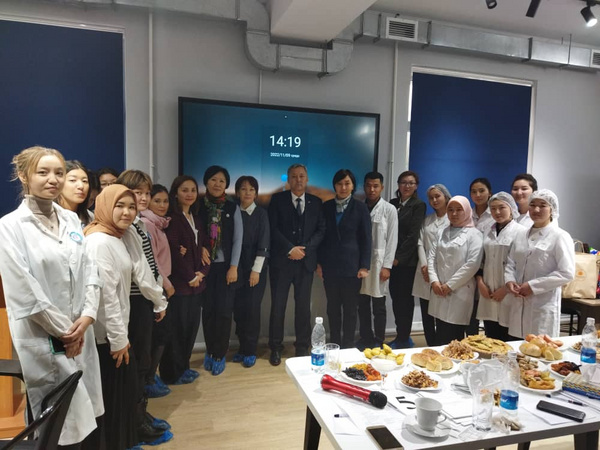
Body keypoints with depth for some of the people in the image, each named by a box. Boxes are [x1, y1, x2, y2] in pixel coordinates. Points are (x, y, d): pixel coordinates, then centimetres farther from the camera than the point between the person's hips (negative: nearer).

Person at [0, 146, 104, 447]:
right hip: (43, 340, -5)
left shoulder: (71, 219, 6)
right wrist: (62, 331, -10)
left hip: (80, 333, 5)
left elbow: (90, 270, 5)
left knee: (92, 415, 13)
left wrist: (87, 317, -8)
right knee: (59, 425, 8)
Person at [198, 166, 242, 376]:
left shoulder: (233, 208, 2)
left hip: (225, 266, 0)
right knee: (208, 309, 6)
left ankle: (219, 355, 16)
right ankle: (210, 351, 25)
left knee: (223, 310, 1)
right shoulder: (198, 207, 1)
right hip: (205, 266, 0)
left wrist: (233, 267, -6)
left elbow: (238, 239, -1)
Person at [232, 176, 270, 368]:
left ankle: (250, 351, 14)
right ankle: (242, 347, 21)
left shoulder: (261, 213, -2)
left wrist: (256, 270, -12)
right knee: (238, 309, 5)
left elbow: (263, 244, -7)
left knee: (252, 309, 0)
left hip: (255, 268, -3)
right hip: (237, 268, 3)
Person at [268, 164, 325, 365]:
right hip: (282, 260, -1)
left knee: (303, 305, 7)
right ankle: (275, 348, 17)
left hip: (306, 260, 2)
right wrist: (290, 249, -14)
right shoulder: (278, 199, 3)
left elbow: (321, 230, 4)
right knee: (278, 305, 3)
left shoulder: (316, 202, 10)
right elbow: (273, 228, -5)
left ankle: (303, 347, 21)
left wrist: (304, 249, -10)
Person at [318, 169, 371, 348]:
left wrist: (364, 266, -8)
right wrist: (319, 262, 3)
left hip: (352, 265, -2)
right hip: (330, 265, 2)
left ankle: (348, 346, 19)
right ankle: (334, 344, 22)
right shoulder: (326, 206, 6)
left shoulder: (360, 208, 0)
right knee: (333, 307, 10)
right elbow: (322, 235, 8)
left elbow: (366, 239, -2)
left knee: (350, 308, 6)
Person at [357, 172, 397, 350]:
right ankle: (365, 339, 24)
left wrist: (387, 266, -10)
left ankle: (379, 342, 19)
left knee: (379, 307, 6)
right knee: (362, 306, 11)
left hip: (379, 263, -3)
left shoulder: (389, 210, -1)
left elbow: (392, 240, -4)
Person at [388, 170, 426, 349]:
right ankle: (401, 337, 23)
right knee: (395, 296, 9)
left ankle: (403, 339, 15)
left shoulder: (419, 205, -3)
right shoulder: (393, 203, 12)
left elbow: (413, 235, -10)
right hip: (394, 258, 5)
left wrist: (399, 257, -12)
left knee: (405, 299, 3)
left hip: (407, 260, -5)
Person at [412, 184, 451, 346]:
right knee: (426, 315, 8)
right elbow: (420, 243, 8)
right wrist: (424, 265, -6)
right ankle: (431, 348, 18)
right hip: (425, 272, 5)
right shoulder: (427, 220, 17)